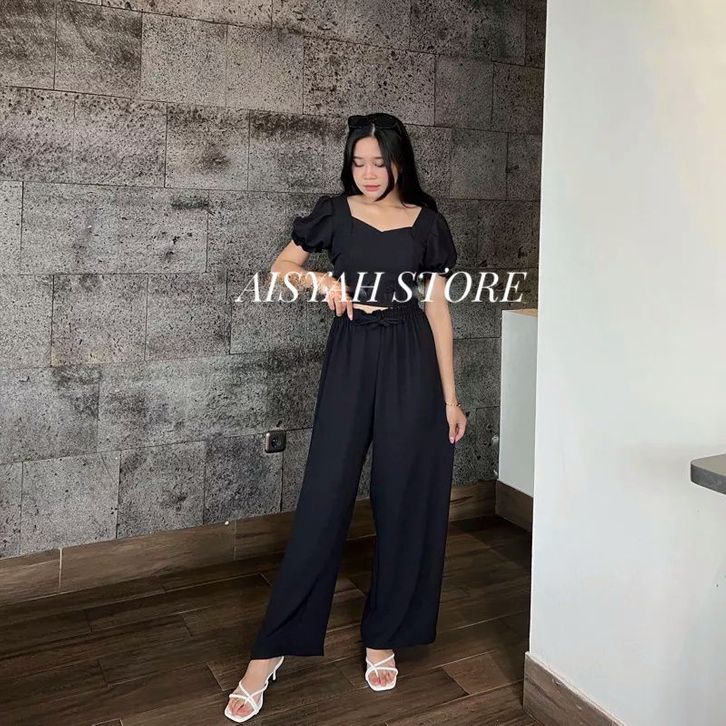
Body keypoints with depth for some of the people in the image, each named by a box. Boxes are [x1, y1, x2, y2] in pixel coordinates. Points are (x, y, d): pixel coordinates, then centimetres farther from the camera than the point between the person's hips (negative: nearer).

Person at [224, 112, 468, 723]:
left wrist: (450, 397, 2)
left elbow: (438, 310, 5)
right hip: (350, 357, 0)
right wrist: (322, 280, -9)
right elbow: (280, 269, 13)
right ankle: (271, 649, 8)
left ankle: (384, 638, 22)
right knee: (324, 498, -3)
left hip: (410, 362, 1)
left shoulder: (426, 221, 5)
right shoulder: (336, 212, 5)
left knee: (405, 501, 4)